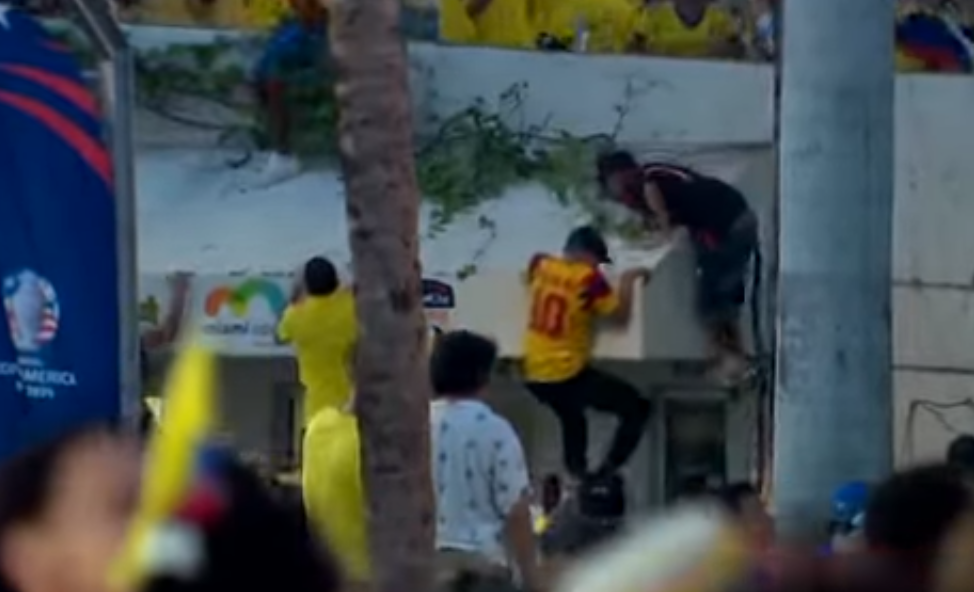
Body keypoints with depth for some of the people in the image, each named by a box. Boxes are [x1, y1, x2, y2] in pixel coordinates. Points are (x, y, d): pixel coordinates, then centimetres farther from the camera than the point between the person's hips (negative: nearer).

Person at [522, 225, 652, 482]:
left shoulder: (540, 266, 3)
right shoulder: (588, 279, -13)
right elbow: (620, 316, -6)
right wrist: (628, 280, 4)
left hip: (534, 375, 7)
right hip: (568, 374, -7)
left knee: (572, 417, 36)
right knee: (636, 408, 3)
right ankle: (604, 473, -5)